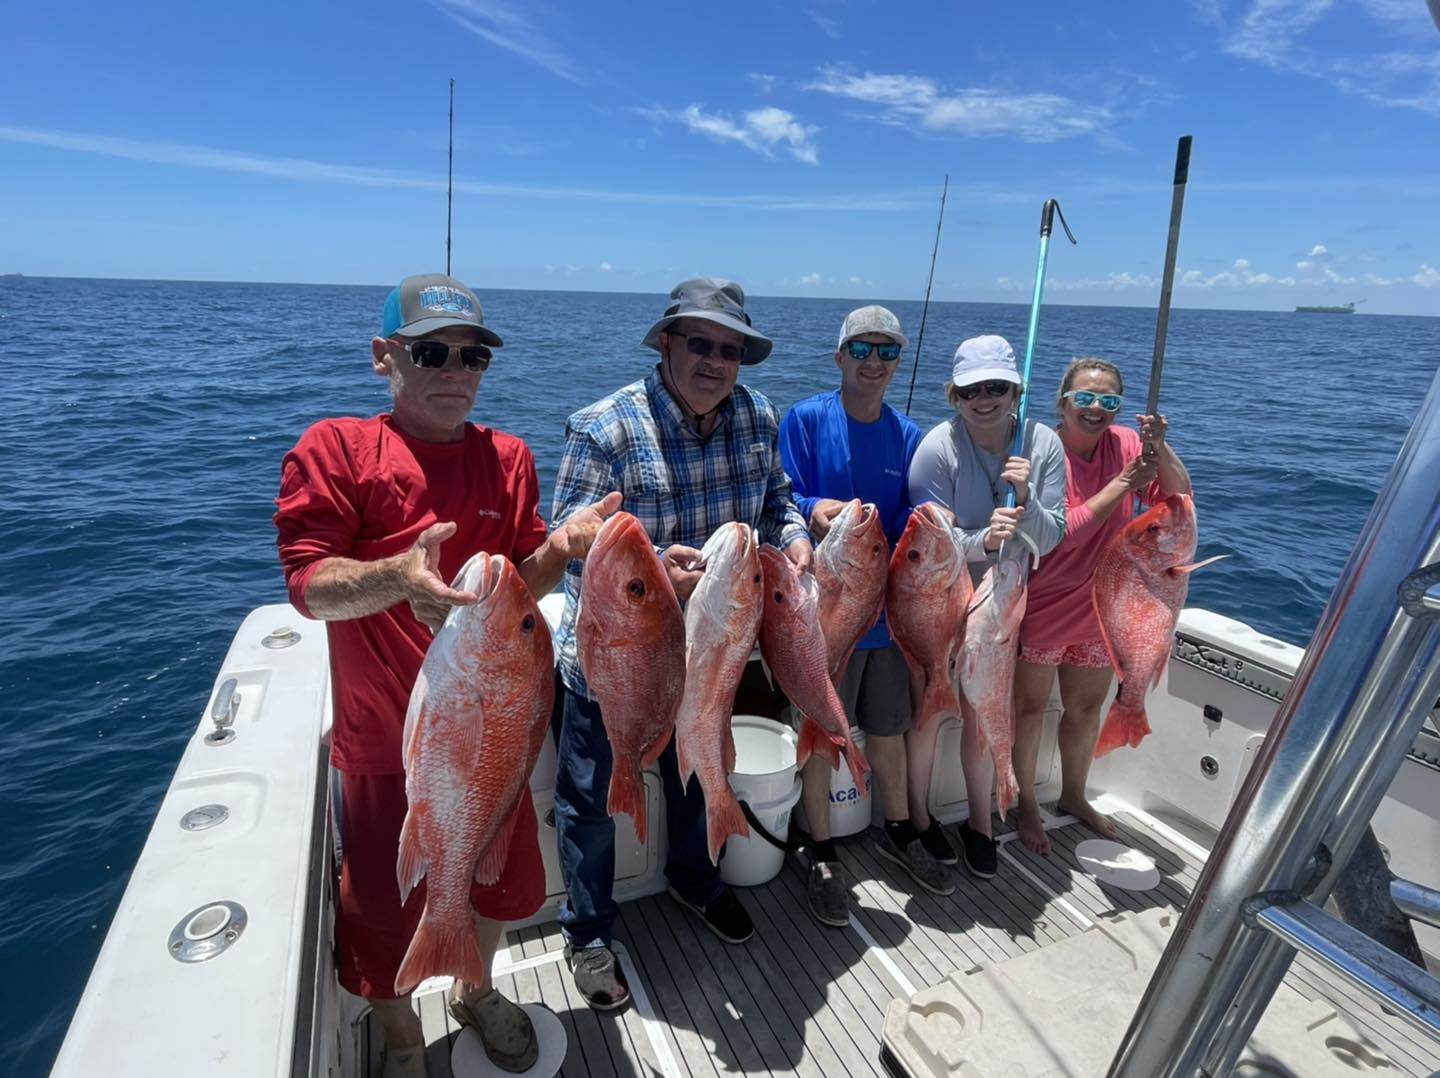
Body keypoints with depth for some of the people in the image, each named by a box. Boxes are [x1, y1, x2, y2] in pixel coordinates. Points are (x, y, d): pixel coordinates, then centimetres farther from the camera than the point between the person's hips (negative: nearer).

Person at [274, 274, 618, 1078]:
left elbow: (519, 587, 0)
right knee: (388, 909, 15)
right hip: (388, 738, -3)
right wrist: (397, 575, -36)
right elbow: (310, 587, -17)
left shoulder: (509, 458, 1)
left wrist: (559, 548, -21)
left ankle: (476, 992, 54)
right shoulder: (335, 449, -11)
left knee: (502, 880, 22)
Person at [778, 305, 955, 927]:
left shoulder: (908, 436, 7)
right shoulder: (805, 420, -7)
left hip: (888, 606, 5)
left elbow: (911, 524, 5)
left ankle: (898, 833, 42)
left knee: (889, 731, 19)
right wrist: (814, 510, -32)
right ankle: (822, 856, 28)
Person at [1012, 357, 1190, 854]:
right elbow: (1062, 531, -26)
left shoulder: (1125, 443, -4)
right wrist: (1124, 482, -28)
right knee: (1030, 709, 10)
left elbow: (1179, 499, -9)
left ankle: (1073, 796, 43)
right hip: (1042, 608, -5)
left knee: (1086, 709, 21)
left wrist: (1159, 448, -25)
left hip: (1100, 608, 6)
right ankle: (1027, 806, 30)